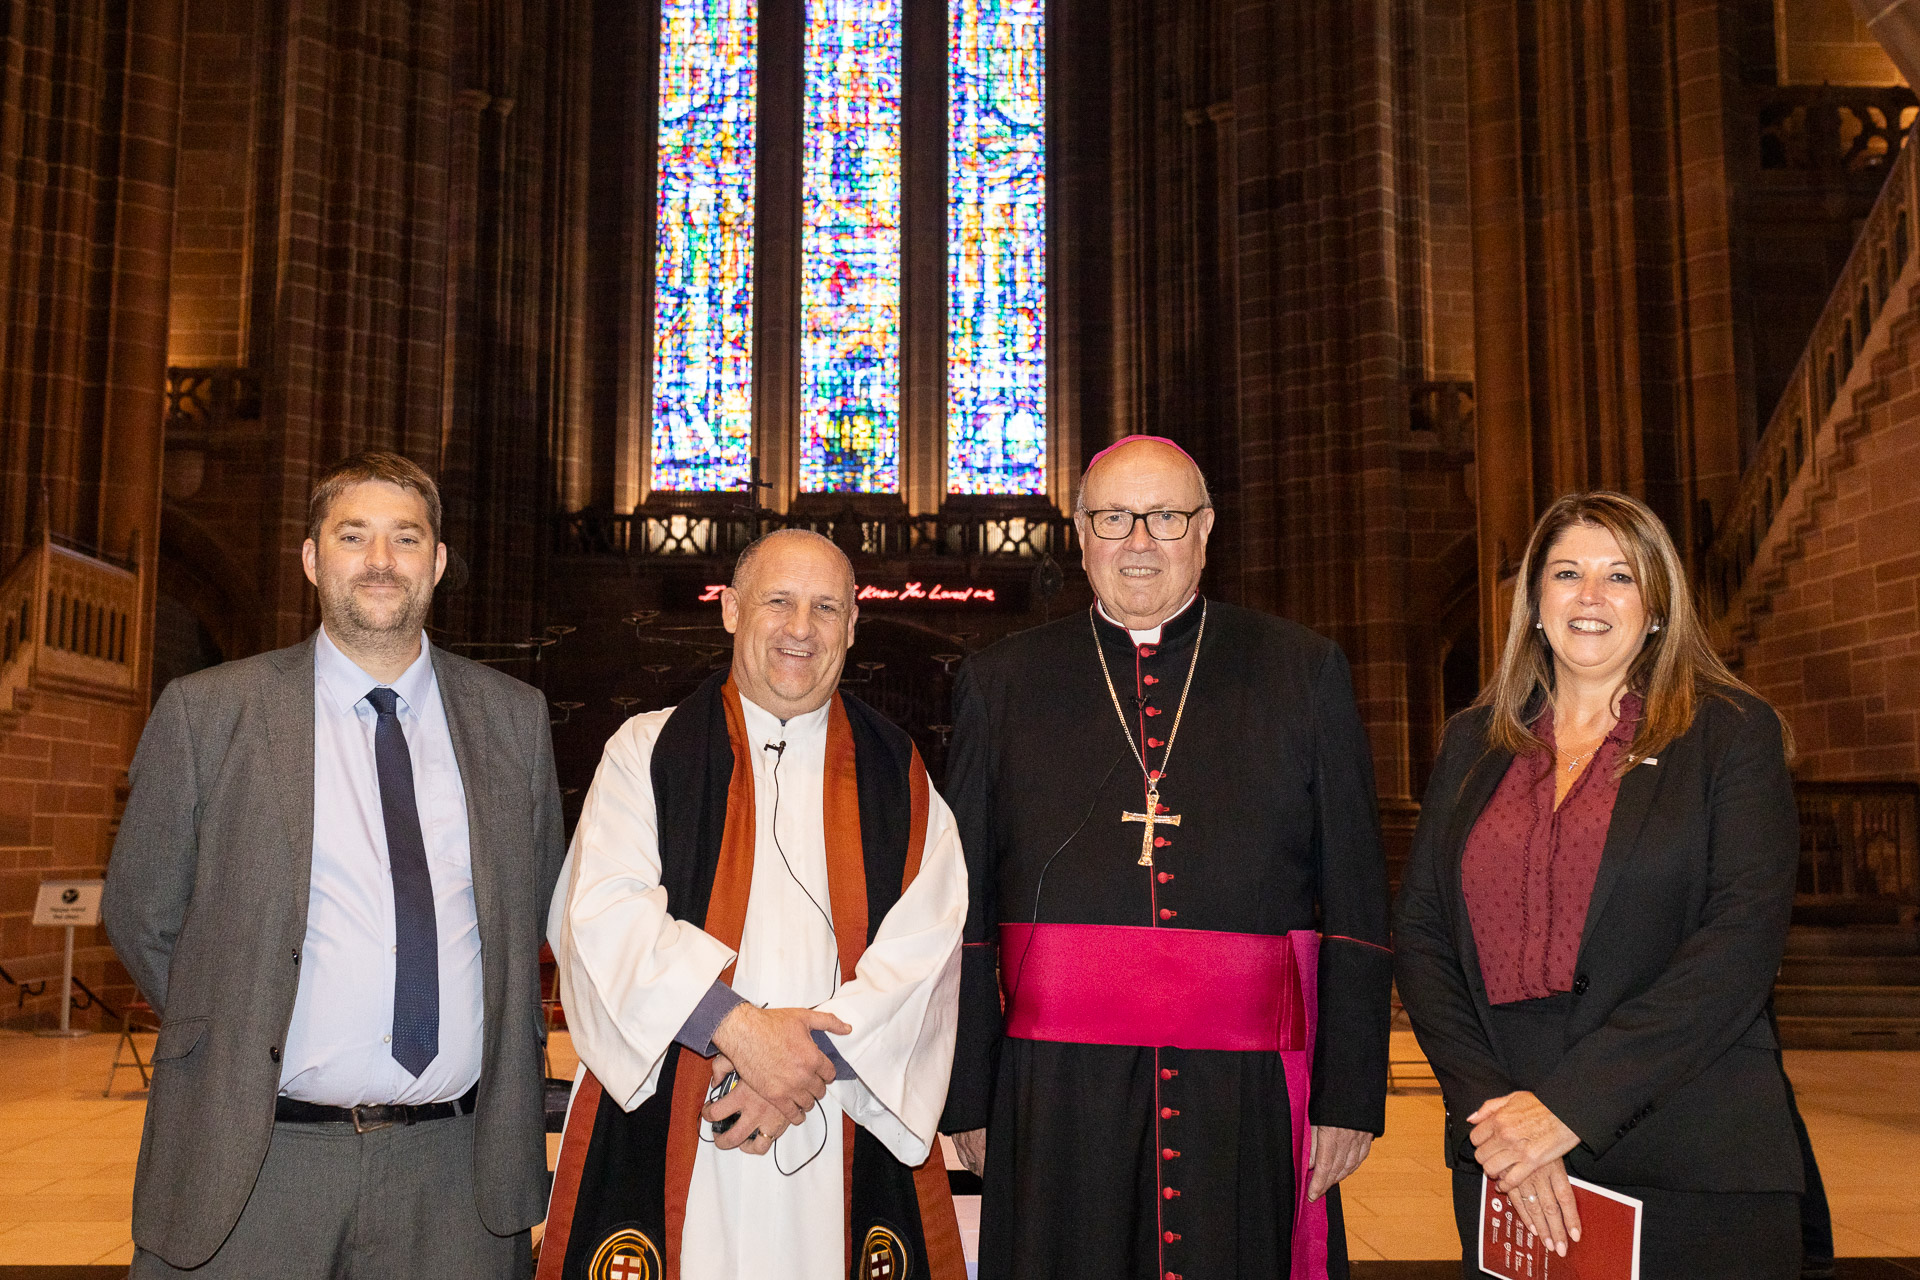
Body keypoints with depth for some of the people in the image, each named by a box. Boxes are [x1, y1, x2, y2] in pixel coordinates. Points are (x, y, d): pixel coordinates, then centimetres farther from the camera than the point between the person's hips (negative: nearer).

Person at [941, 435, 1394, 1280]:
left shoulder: (1303, 672, 7)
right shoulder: (1002, 684, 8)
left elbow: (1355, 903, 3)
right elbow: (964, 913, 6)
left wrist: (1350, 1097, -2)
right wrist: (967, 1100, 2)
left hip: (1249, 1100, 0)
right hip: (1057, 1097, 0)